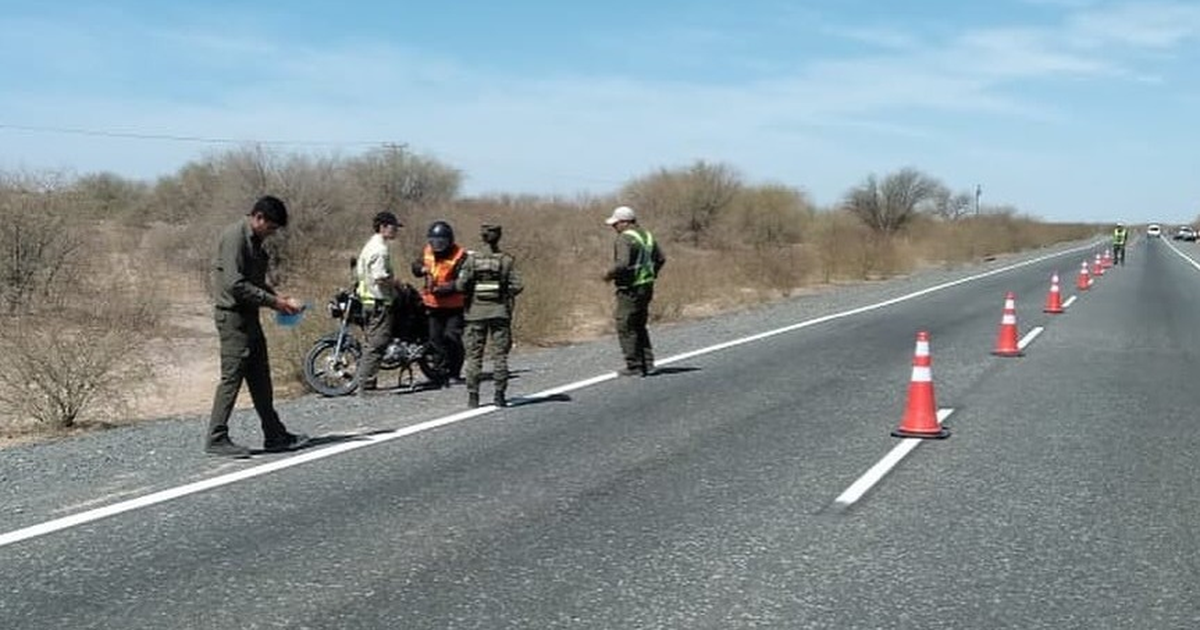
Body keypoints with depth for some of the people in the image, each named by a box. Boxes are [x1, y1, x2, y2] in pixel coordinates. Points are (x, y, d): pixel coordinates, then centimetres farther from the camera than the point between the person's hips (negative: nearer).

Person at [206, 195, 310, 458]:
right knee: (232, 377, -7)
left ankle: (275, 435, 18)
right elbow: (236, 285, -22)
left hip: (248, 316, 10)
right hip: (233, 315, -10)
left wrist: (280, 298, 7)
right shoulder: (234, 237, -15)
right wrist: (273, 302, -18)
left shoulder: (254, 241, 16)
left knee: (260, 377, 12)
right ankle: (217, 438, -1)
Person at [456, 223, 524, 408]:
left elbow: (461, 285, -10)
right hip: (500, 311, 0)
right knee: (500, 355, 5)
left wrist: (470, 292, 10)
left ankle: (473, 396, 4)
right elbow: (517, 286, -8)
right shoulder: (507, 260, -3)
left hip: (476, 311, 0)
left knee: (474, 355, 5)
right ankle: (499, 395, 3)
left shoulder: (472, 259, -3)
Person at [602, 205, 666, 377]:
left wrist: (609, 275, -11)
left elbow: (622, 264, -27)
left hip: (630, 289, -9)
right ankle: (647, 363, 17)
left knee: (625, 328, 0)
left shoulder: (624, 239, -16)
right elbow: (661, 259, 19)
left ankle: (634, 366, 1)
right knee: (639, 327, 18)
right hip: (646, 287, 9)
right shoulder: (646, 235, 13)